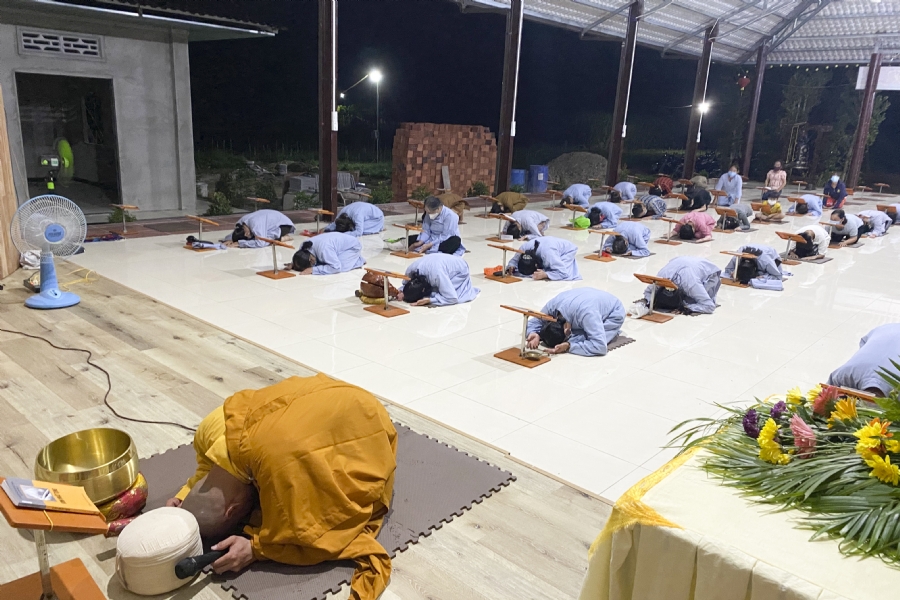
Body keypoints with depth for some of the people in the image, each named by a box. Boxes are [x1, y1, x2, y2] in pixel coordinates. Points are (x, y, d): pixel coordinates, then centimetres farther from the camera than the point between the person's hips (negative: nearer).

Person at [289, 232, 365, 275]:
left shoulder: (323, 249, -42)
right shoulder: (304, 248, -18)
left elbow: (336, 267, -41)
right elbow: (299, 258, 4)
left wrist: (312, 270, -42)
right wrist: (293, 264, -19)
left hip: (352, 246, -8)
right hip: (340, 243, 8)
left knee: (340, 266, -29)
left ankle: (358, 260, 1)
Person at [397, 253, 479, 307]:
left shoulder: (437, 275, -45)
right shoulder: (410, 270, -27)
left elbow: (452, 298, -42)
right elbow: (406, 283, -4)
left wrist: (429, 300, -46)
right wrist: (402, 292, -25)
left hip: (459, 271, -6)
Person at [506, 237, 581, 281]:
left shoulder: (548, 254, -47)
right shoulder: (523, 249, -32)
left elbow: (563, 273, -48)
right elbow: (514, 260, -15)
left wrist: (545, 275, -60)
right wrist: (511, 267, -38)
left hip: (567, 249, -5)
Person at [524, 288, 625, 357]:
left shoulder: (585, 313, -45)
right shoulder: (552, 306, -28)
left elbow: (600, 346, -47)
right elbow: (533, 322, -13)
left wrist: (568, 346, -49)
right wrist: (534, 334, -35)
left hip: (613, 313, -6)